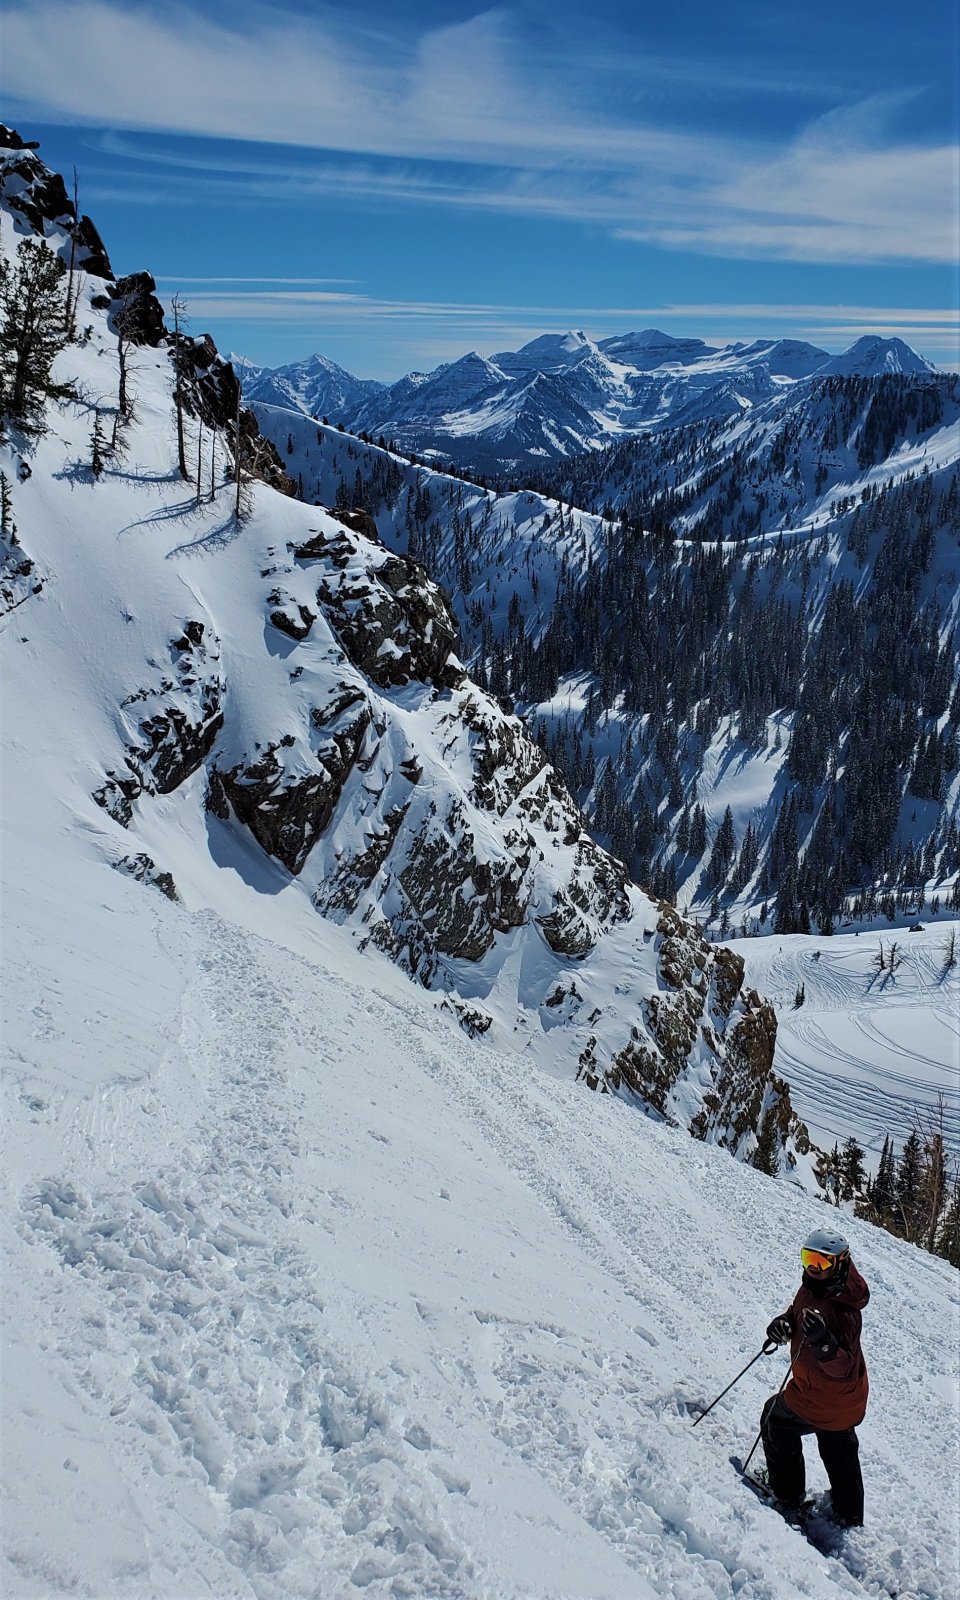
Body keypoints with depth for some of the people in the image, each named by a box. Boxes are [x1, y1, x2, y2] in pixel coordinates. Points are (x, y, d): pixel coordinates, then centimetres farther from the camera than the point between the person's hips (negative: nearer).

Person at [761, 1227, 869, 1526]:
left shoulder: (841, 1310, -36)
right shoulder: (813, 1287, -9)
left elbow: (843, 1368, -37)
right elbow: (799, 1311, 12)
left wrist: (823, 1342, -55)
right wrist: (784, 1322, -9)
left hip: (819, 1401, -9)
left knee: (776, 1419, 15)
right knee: (841, 1454, 26)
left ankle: (786, 1493, 29)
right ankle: (850, 1517, 44)